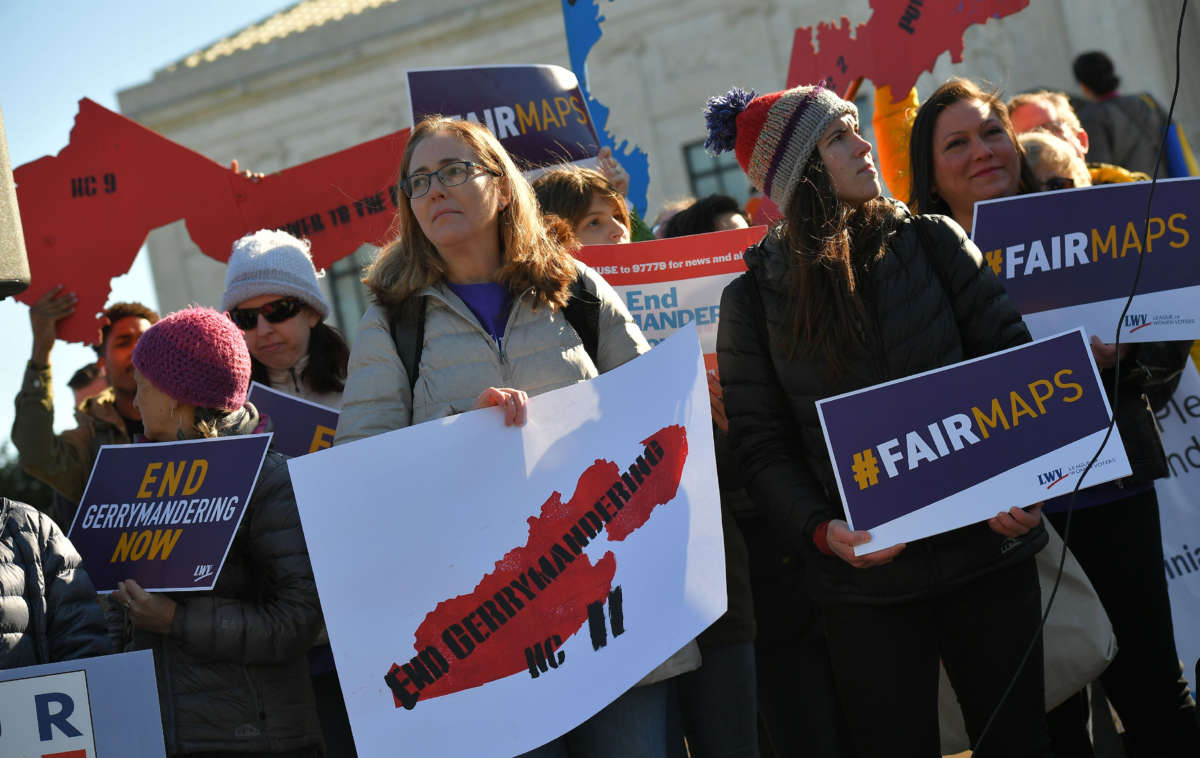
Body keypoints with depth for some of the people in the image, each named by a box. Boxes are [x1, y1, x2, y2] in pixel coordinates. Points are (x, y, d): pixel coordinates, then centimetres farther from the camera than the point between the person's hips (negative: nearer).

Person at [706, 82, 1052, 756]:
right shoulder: (755, 297, 1)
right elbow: (764, 447, -1)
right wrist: (823, 531, -18)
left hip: (989, 546, 2)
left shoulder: (932, 241, 5)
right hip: (869, 579, -1)